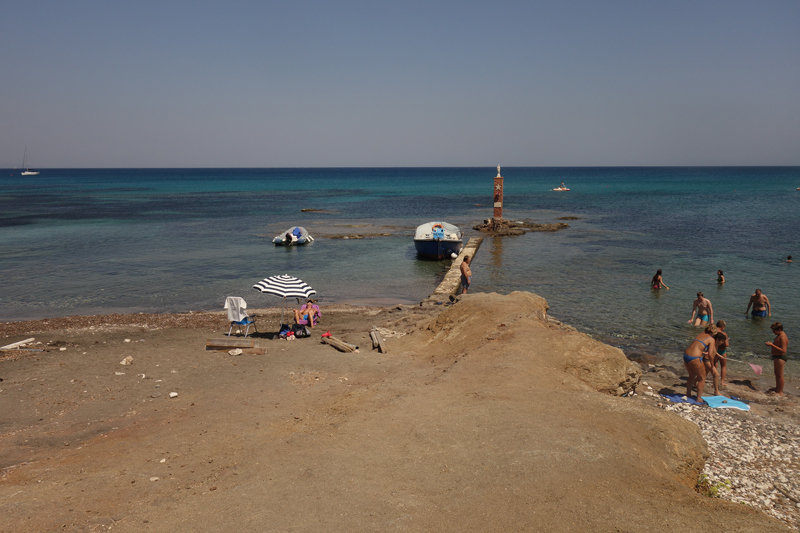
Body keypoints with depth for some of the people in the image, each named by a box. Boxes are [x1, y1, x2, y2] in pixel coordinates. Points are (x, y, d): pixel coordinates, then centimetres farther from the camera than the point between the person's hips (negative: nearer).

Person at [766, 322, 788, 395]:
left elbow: (783, 350, -30)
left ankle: (780, 392, 6)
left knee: (780, 375, -2)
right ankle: (777, 388, 38)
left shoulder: (783, 338, -24)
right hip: (776, 357, 11)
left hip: (780, 358, -11)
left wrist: (772, 345, -29)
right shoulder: (779, 335, 9)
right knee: (777, 374, 23)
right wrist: (771, 343, 7)